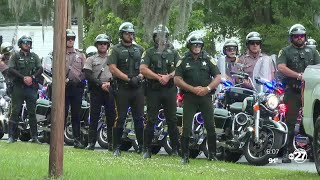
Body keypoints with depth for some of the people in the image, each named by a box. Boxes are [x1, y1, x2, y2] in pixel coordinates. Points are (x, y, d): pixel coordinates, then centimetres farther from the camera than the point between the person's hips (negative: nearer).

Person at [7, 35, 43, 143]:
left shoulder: (34, 56, 15)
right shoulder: (15, 56, 6)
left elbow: (40, 69, 6)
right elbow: (11, 70, -6)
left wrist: (32, 77, -11)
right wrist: (23, 78, -15)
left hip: (31, 87, 2)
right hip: (18, 87, -2)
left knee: (32, 112, 3)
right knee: (15, 112, -5)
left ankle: (34, 137, 6)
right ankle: (12, 136, -4)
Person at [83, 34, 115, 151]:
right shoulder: (91, 60, 12)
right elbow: (88, 75, -1)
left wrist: (110, 83, -10)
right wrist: (101, 84, -12)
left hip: (110, 89, 1)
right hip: (96, 90, -1)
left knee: (111, 117, -3)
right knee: (94, 116, -3)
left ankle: (111, 142, 0)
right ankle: (91, 142, -1)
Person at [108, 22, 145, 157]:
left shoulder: (140, 49, 17)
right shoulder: (115, 50, 3)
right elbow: (113, 68, -8)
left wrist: (140, 76, -8)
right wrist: (129, 78, -14)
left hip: (138, 88, 4)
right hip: (122, 88, -4)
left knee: (139, 118, 6)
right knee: (120, 118, -4)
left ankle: (142, 145, 13)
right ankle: (116, 147, 1)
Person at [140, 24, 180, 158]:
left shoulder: (173, 53, 13)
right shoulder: (149, 53, 7)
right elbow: (143, 69, -6)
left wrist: (169, 76, -14)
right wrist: (158, 77, -14)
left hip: (169, 89, 2)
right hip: (153, 90, -2)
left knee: (172, 120, 4)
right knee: (151, 120, -2)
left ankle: (175, 148, 9)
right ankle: (147, 149, 2)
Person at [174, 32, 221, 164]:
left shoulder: (208, 59, 9)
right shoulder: (183, 61, 6)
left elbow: (218, 77, 5)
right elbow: (177, 79, -2)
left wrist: (208, 88, -12)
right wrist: (193, 89, -12)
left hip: (206, 95, 1)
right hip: (189, 96, -1)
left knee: (210, 126, 0)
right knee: (186, 127, -4)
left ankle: (212, 154, 8)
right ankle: (185, 156, 1)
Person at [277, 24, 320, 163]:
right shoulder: (285, 52, 8)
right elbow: (281, 68, -9)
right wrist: (299, 76, -18)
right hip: (292, 92, -2)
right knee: (290, 123, -3)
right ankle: (287, 152, 0)